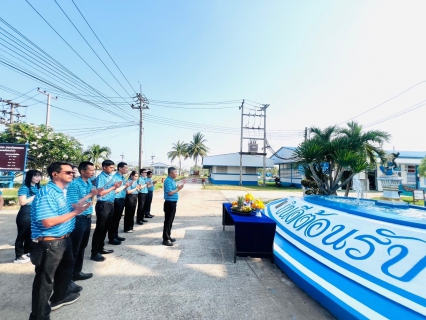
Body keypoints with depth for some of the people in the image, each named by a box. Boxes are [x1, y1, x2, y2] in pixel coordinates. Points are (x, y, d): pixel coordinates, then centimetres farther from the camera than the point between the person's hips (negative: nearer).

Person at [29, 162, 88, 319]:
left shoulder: (60, 191, 8)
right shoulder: (47, 193, -24)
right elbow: (48, 222, -30)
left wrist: (76, 207, 7)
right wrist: (75, 212, -23)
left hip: (64, 239, 11)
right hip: (49, 243, -10)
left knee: (67, 267, 28)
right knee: (45, 279, 7)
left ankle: (59, 297, 50)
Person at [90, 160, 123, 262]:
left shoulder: (110, 177, 10)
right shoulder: (100, 177, -13)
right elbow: (101, 192, -23)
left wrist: (116, 187, -2)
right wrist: (113, 187, -17)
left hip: (111, 204, 8)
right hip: (103, 205, -8)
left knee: (106, 227, 17)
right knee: (100, 228, -1)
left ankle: (101, 248, 30)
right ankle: (95, 252, 9)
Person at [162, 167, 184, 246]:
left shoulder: (172, 180, 13)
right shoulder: (168, 181, -17)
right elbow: (170, 192, -23)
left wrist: (178, 188, 2)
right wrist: (178, 189, -13)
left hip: (173, 203, 10)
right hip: (169, 203, -10)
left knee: (170, 221, 17)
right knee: (168, 221, -2)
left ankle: (168, 236, 29)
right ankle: (165, 239, 7)